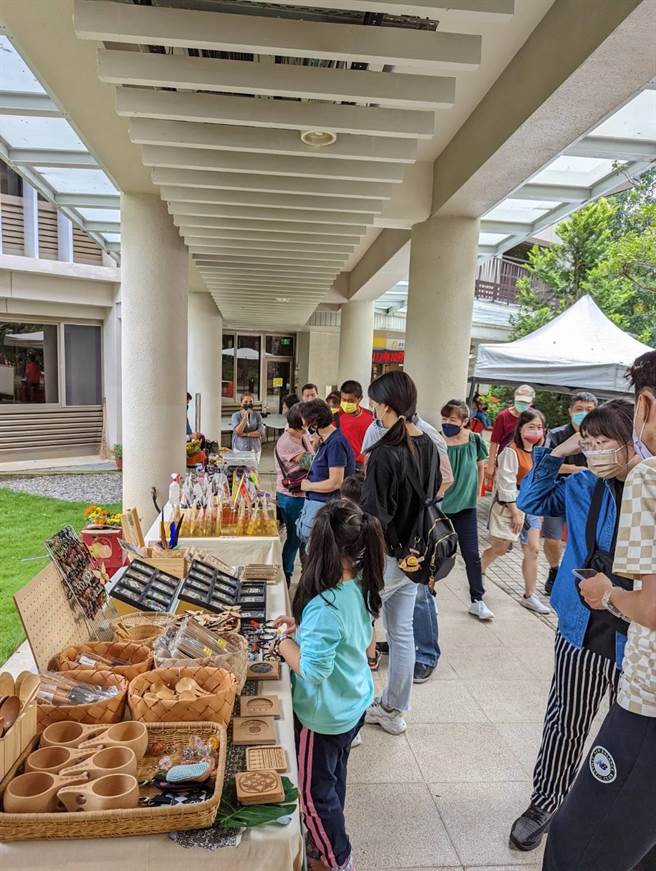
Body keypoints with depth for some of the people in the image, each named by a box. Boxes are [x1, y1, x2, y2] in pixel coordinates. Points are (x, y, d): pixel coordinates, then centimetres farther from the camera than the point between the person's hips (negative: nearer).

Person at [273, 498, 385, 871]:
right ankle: (328, 836, 50)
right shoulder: (361, 588, -9)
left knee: (314, 790, 17)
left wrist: (286, 644, -15)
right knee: (335, 775, 28)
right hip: (356, 704, 8)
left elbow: (313, 670, -31)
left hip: (326, 716, -7)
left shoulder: (323, 606, -34)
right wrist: (303, 628, 1)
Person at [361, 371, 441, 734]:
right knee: (402, 632, 19)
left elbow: (373, 516, -22)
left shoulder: (384, 454, -23)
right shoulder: (428, 446, 1)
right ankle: (393, 710, 36)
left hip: (385, 556, -8)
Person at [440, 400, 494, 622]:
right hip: (439, 506, -1)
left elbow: (480, 467, 9)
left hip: (466, 506, 2)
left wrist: (475, 494, 9)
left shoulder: (474, 440, -6)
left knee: (472, 554, 6)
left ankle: (477, 601, 19)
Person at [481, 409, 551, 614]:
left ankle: (530, 596, 14)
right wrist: (515, 512, -18)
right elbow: (507, 485, -18)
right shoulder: (511, 452, -16)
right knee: (499, 548, 5)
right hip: (509, 505, -7)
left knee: (533, 550, 4)